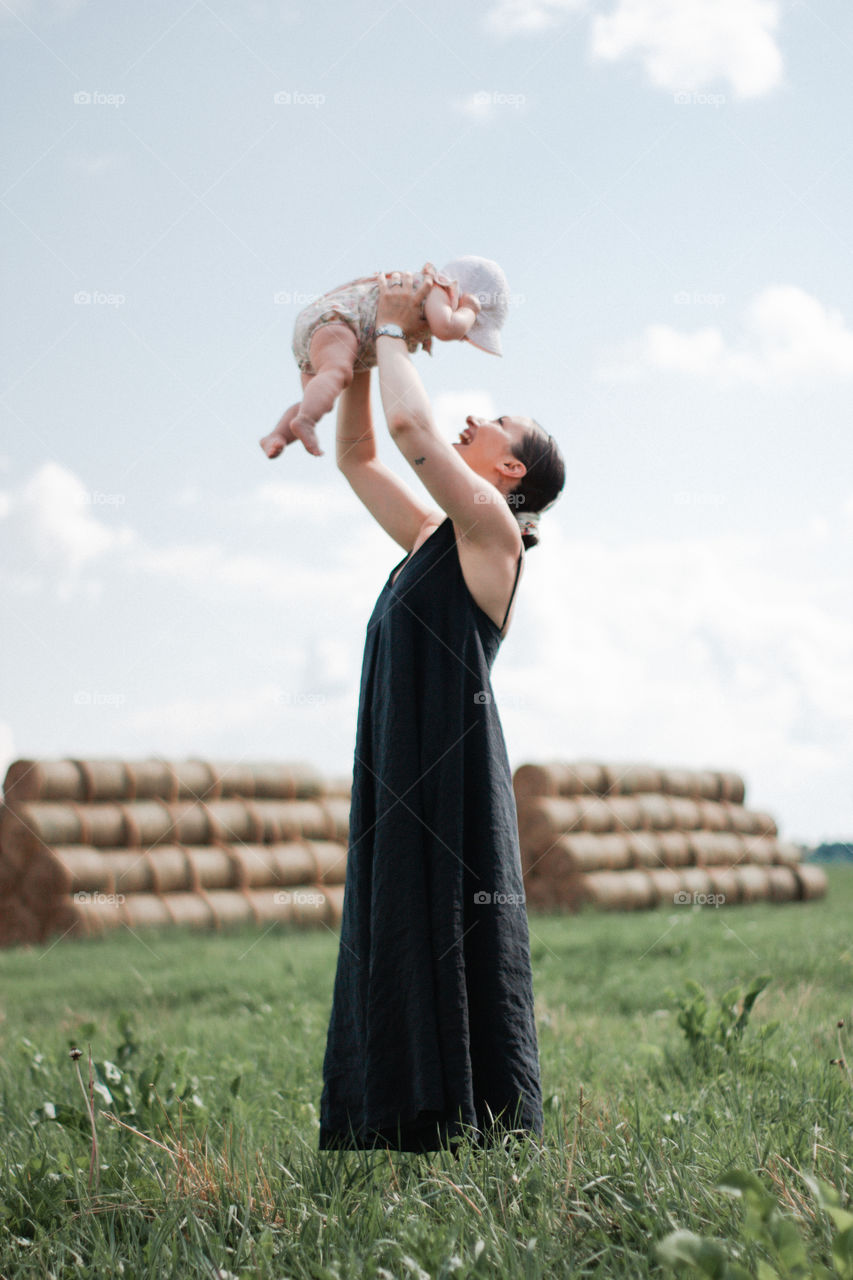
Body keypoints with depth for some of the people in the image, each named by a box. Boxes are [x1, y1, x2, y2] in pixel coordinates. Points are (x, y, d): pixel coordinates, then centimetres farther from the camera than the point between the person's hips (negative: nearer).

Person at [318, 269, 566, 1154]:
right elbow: (356, 454, 29)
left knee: (452, 939, -10)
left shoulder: (491, 525, -3)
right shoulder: (431, 539, 20)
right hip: (398, 774, 9)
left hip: (449, 767, -9)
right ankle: (414, 1124, 7)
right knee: (396, 941, 6)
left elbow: (410, 424, -14)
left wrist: (395, 330, 0)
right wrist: (362, 349, 22)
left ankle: (485, 1129, -8)